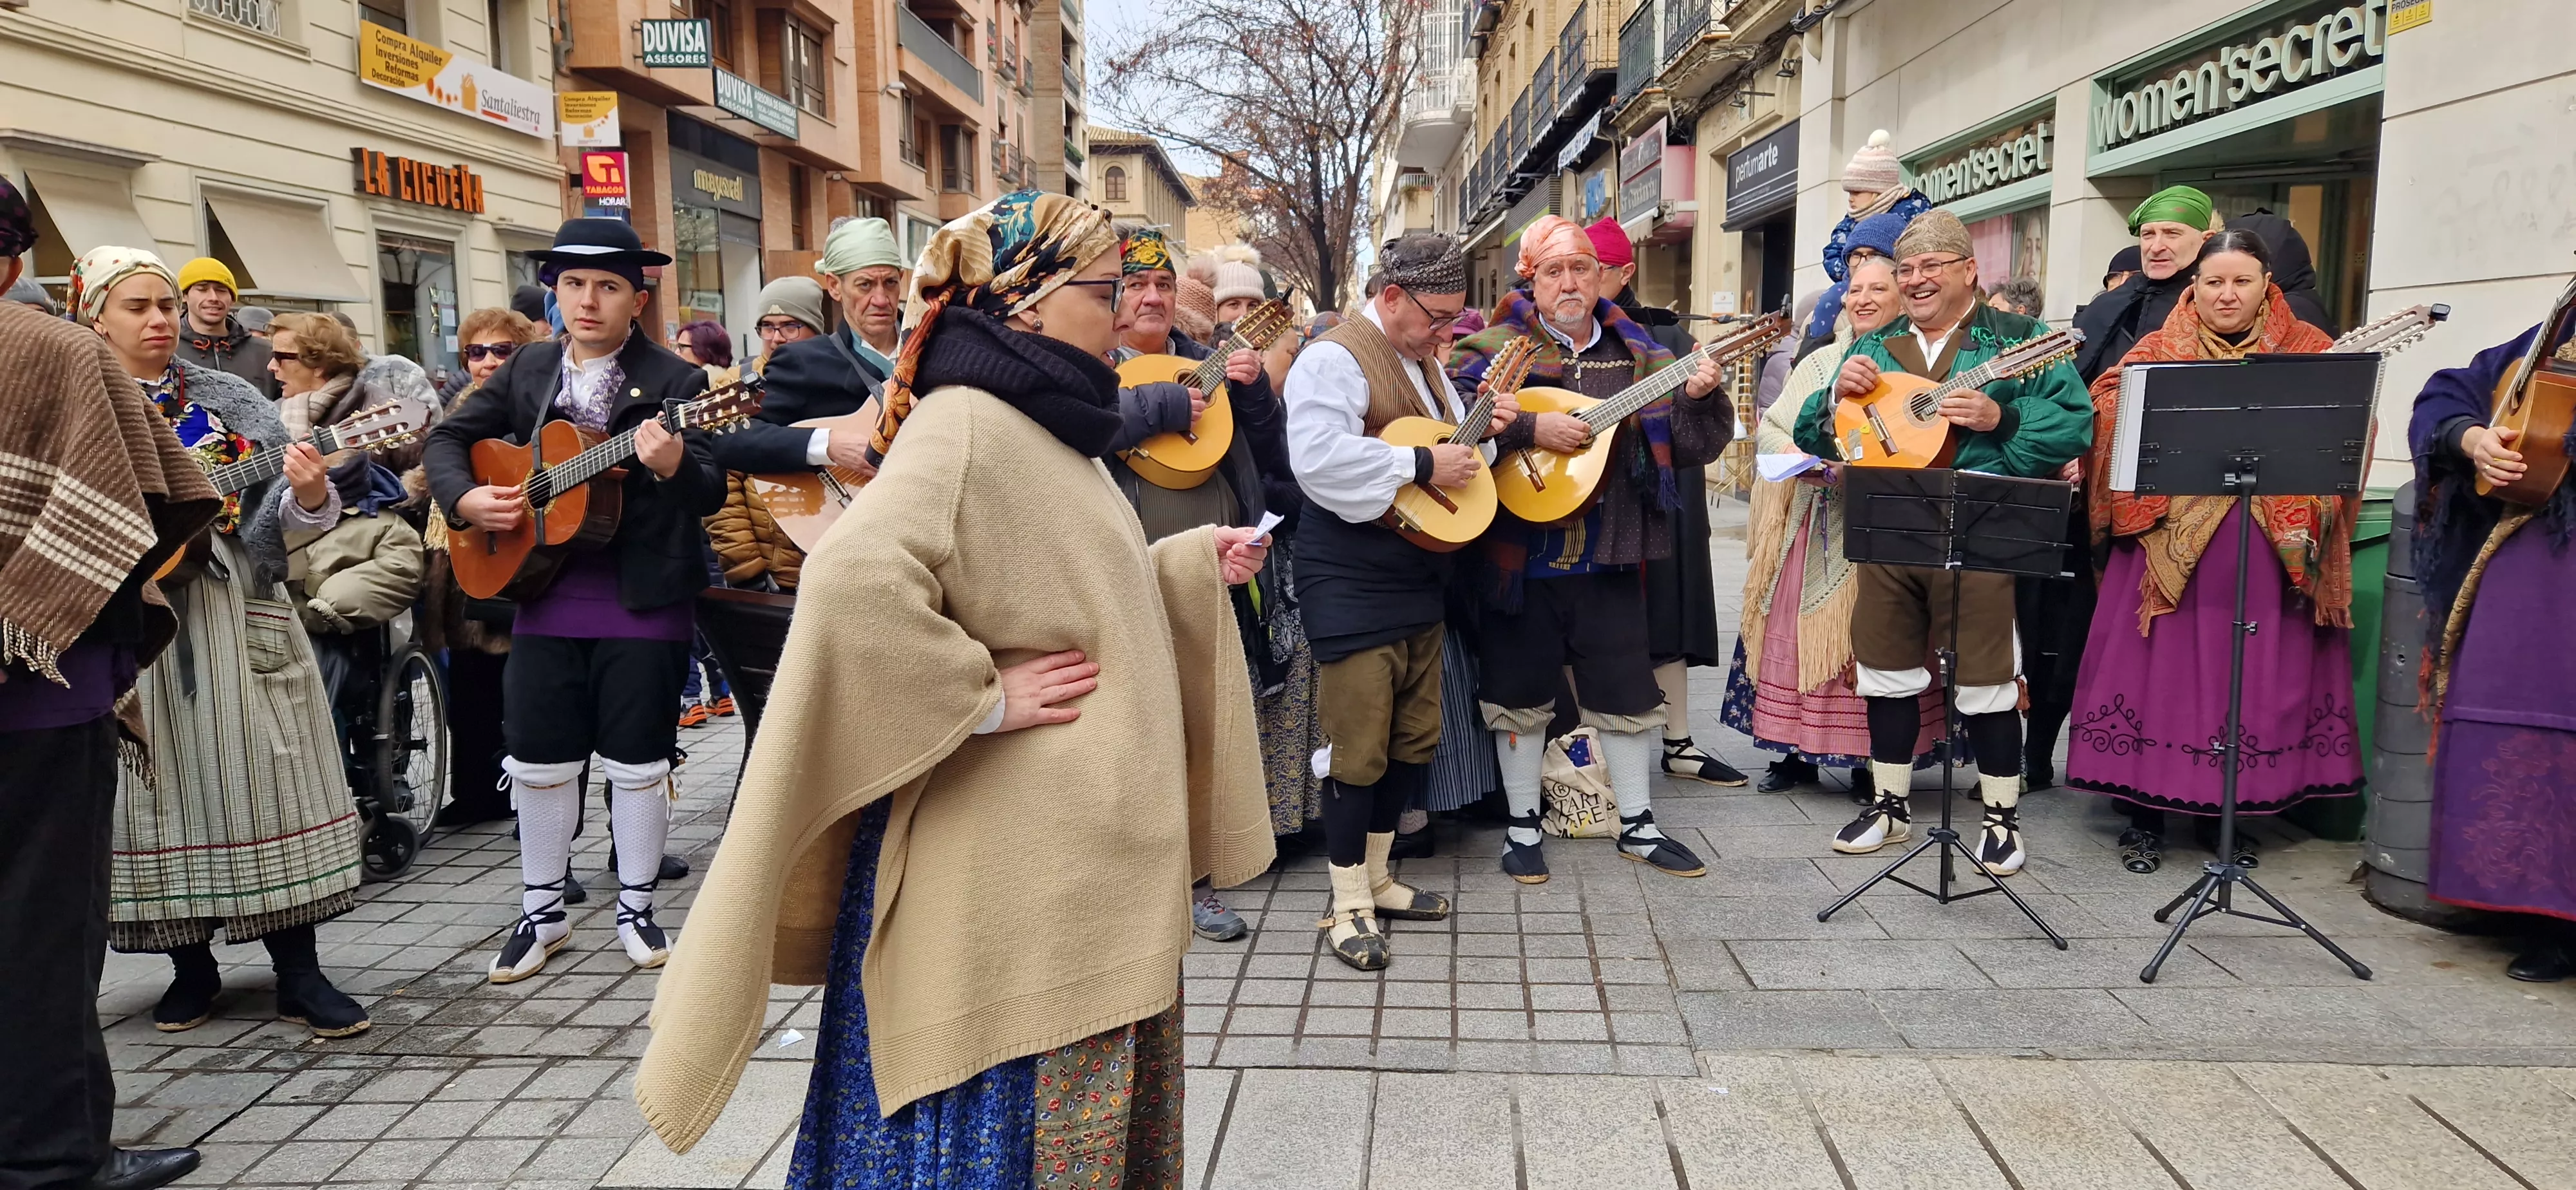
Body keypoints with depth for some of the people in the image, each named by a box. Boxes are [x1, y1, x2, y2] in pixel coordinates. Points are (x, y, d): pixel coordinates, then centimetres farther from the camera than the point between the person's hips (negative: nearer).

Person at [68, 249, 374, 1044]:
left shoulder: (231, 400, 6)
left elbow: (281, 509, -1)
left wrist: (309, 494, -23)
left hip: (233, 616, 0)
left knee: (264, 785, -1)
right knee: (160, 789, 5)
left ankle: (298, 975, 3)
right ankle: (191, 967, 19)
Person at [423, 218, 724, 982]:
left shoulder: (673, 381, -6)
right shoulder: (527, 371, 8)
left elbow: (712, 495, -14)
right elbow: (448, 438, 15)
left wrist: (673, 466, -35)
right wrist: (465, 498, -4)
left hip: (643, 598, -4)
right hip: (544, 592, 4)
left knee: (637, 760, 4)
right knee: (538, 760, 9)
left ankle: (636, 907, 21)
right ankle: (541, 911, 25)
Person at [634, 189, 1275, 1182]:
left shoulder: (1039, 429, 14)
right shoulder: (962, 427, -18)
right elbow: (853, 580, -36)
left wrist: (1195, 563, 15)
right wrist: (985, 697, -25)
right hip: (1015, 871, -10)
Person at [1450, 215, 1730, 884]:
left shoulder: (1638, 355, 8)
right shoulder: (1497, 347, -2)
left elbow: (1695, 448, 7)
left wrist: (1700, 398, -12)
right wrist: (1531, 428, -25)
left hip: (1607, 560, 3)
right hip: (1518, 558, -3)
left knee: (1629, 691, 11)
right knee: (1520, 691, 9)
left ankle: (1638, 825, 27)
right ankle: (1523, 826, 24)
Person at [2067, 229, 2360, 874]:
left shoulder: (2308, 351, 10)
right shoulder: (2158, 352, 8)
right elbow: (2107, 411, -4)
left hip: (2271, 540, 1)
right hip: (2170, 533, -1)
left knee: (2254, 670, 5)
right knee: (2161, 663, 0)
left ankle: (2226, 810, 19)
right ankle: (2145, 812, 9)